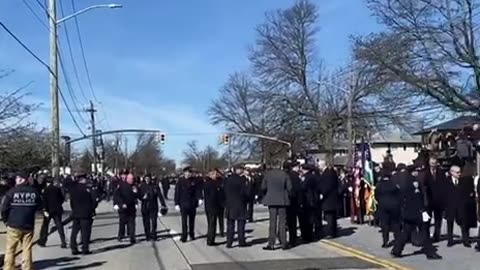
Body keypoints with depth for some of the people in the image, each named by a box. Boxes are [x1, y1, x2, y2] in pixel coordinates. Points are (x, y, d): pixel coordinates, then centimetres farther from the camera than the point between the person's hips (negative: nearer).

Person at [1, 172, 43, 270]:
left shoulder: (12, 192, -9)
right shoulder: (34, 192, 0)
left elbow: (4, 208, -8)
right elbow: (40, 206, 9)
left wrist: (5, 220, 7)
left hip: (14, 225, -2)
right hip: (29, 225, 2)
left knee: (10, 250, 8)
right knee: (27, 249, 8)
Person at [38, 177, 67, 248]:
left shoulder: (46, 189, -5)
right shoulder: (58, 189, 4)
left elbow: (45, 200, -13)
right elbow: (62, 198, 8)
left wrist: (45, 210, -15)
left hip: (49, 210, -3)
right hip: (58, 210, 3)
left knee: (45, 225, 11)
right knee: (59, 226, 4)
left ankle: (42, 241, 16)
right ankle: (63, 243, -1)